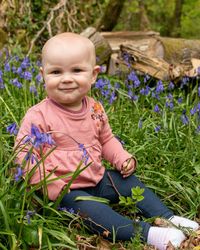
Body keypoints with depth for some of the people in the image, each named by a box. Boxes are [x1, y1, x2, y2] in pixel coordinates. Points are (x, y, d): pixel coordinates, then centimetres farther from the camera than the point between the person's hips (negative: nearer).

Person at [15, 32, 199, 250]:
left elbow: (106, 140, 18)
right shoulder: (38, 117, -18)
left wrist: (122, 158, 0)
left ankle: (167, 217, 11)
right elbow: (25, 157, -16)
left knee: (129, 181, 4)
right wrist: (54, 188, -21)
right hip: (65, 190, -7)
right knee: (89, 209, -29)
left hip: (98, 179, 7)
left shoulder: (95, 109, 1)